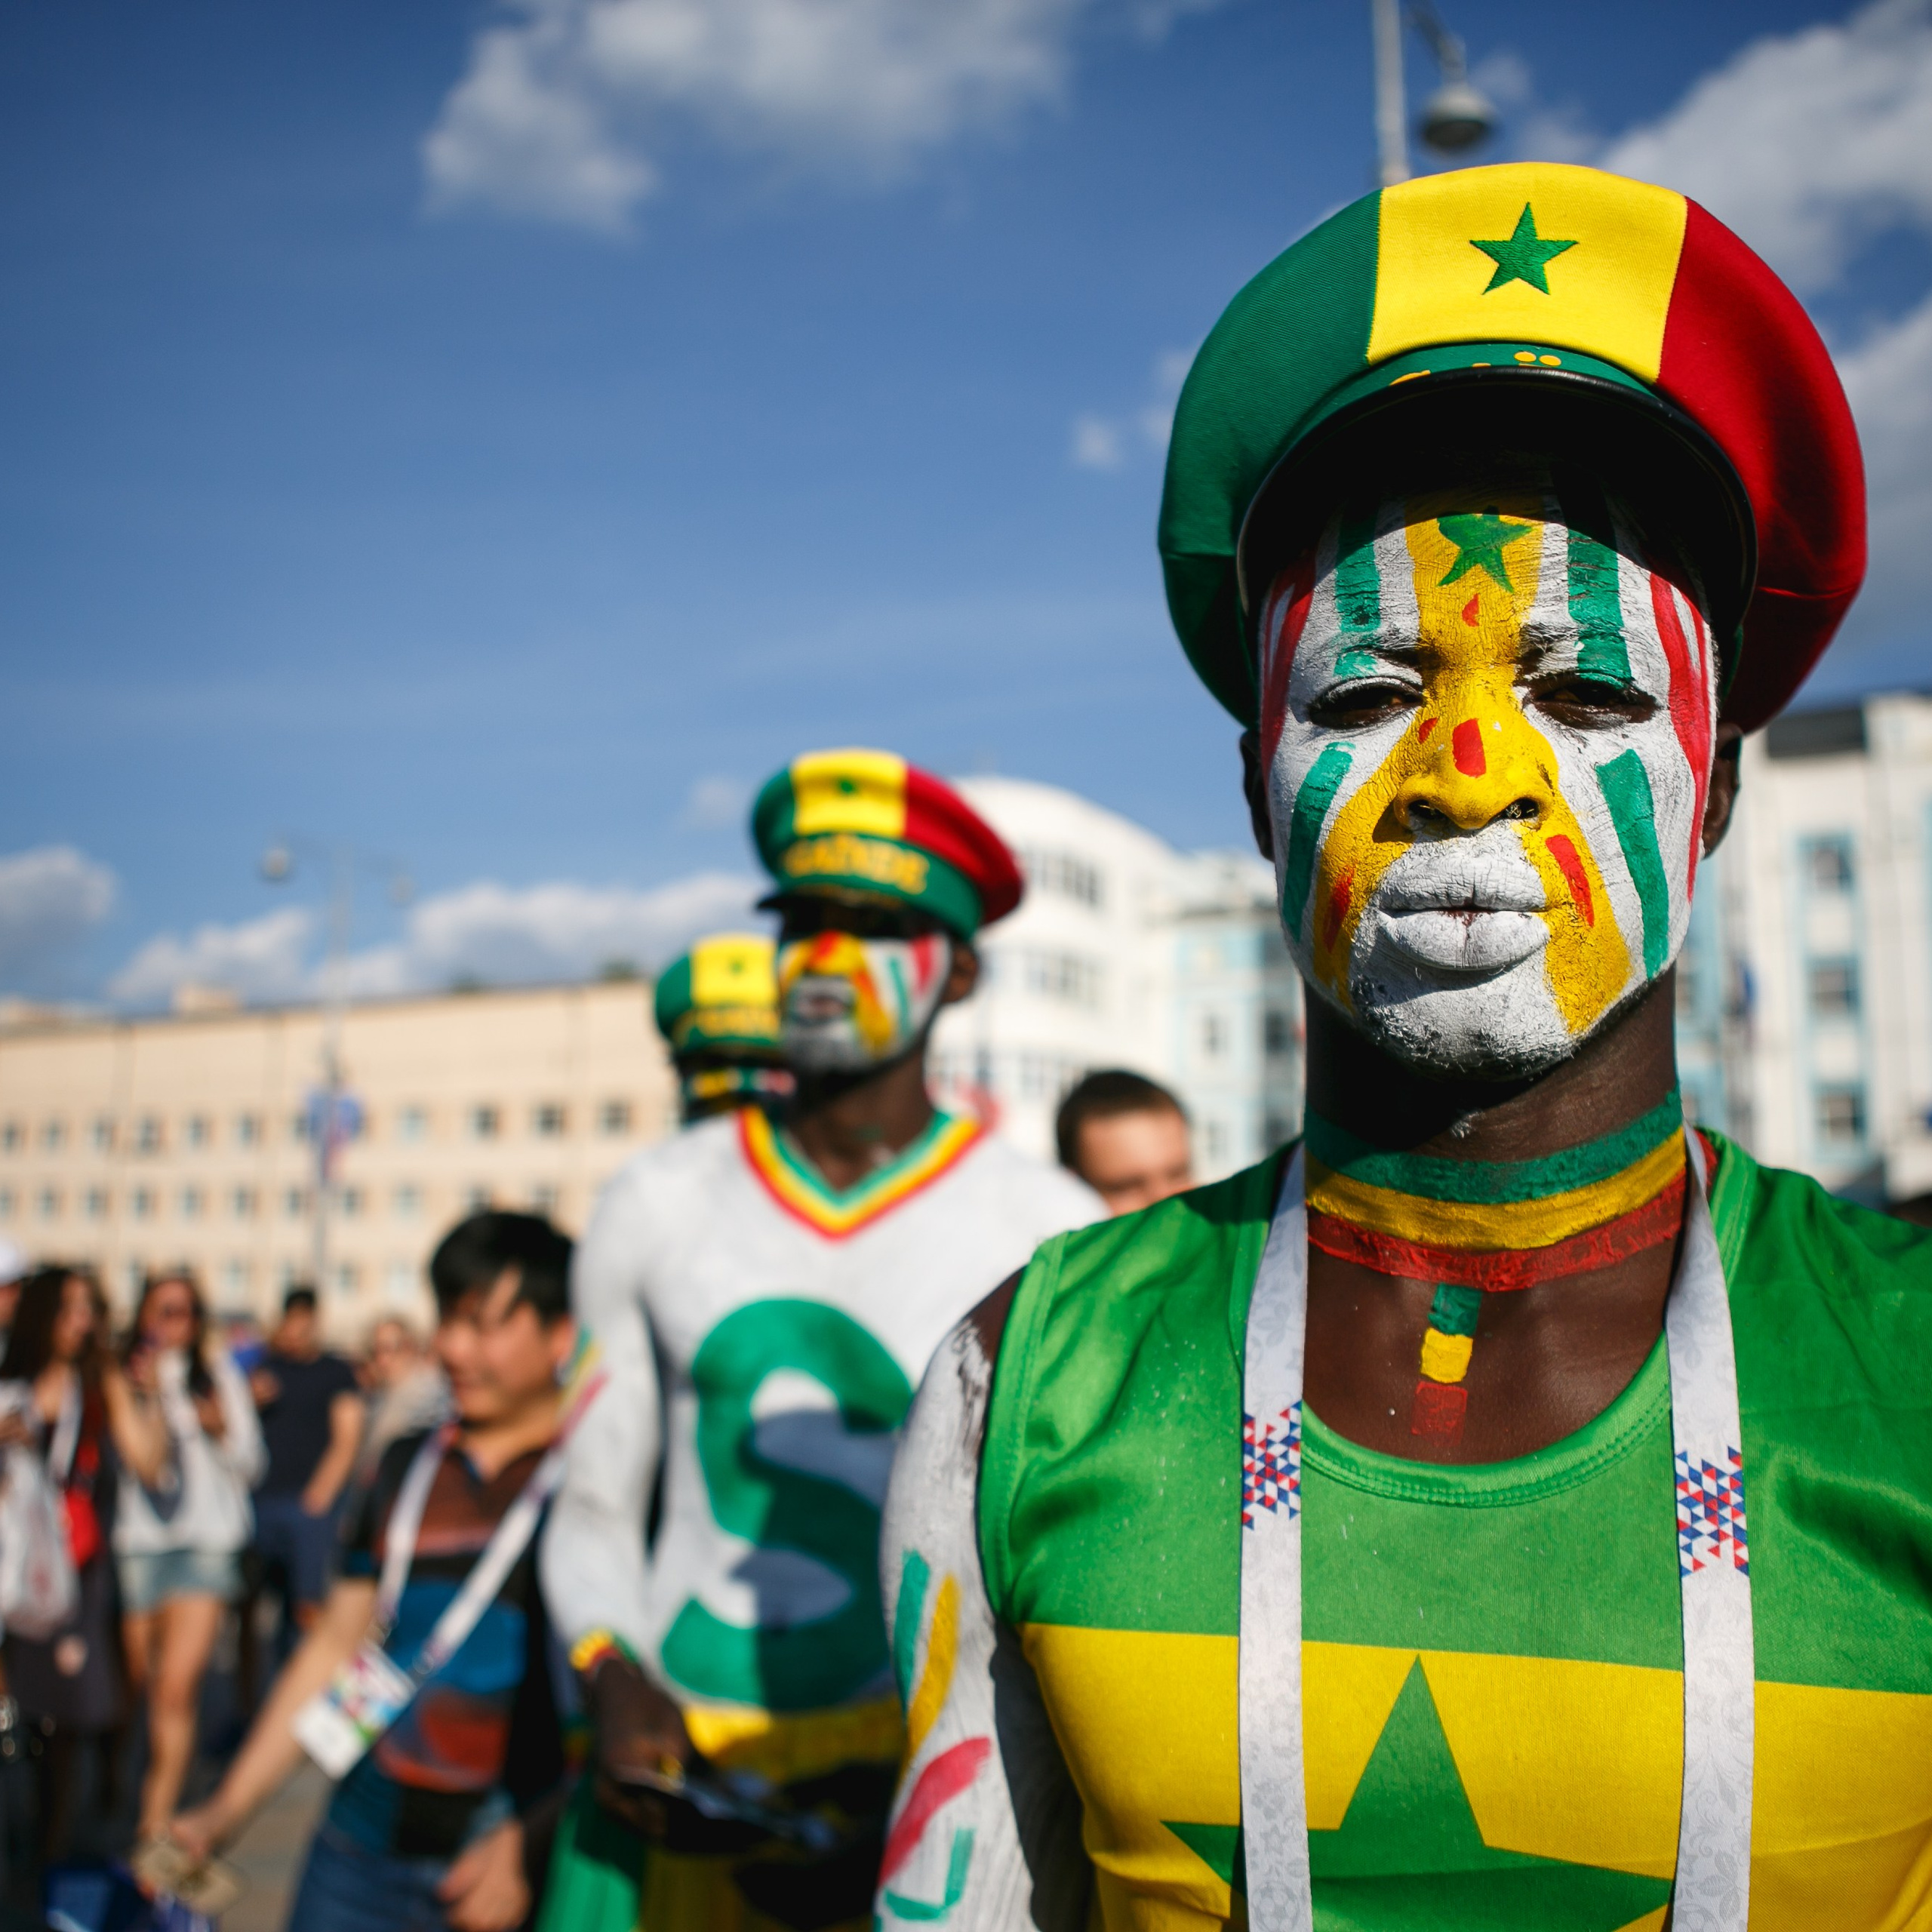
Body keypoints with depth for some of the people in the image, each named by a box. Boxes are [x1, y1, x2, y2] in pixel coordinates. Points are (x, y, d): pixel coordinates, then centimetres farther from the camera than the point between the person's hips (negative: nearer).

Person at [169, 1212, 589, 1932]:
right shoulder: (406, 1466, 10)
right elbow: (336, 1644, 16)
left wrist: (530, 1847, -20)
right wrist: (224, 1811, 14)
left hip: (513, 1853, -5)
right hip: (362, 1849, 5)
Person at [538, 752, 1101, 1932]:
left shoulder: (1049, 1233, -2)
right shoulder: (659, 1207, 6)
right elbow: (594, 1509, 11)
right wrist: (612, 1677, -7)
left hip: (916, 1796, -2)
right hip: (672, 1790, 2)